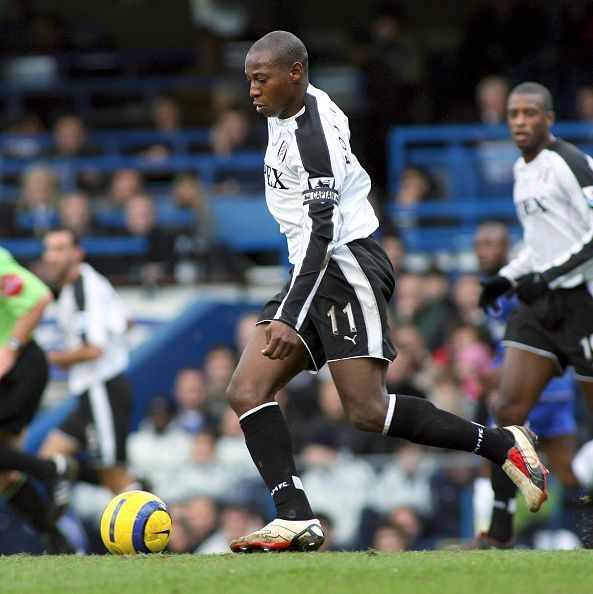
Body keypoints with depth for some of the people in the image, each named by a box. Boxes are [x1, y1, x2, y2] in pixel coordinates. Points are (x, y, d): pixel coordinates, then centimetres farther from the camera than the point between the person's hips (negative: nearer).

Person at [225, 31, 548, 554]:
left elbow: (322, 231, -26)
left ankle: (503, 445, -1)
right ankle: (296, 519, -14)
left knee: (368, 412, -15)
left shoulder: (312, 133, -18)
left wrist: (290, 318, -33)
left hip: (346, 265, -10)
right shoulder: (285, 113, 13)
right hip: (314, 272, 10)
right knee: (247, 392, -6)